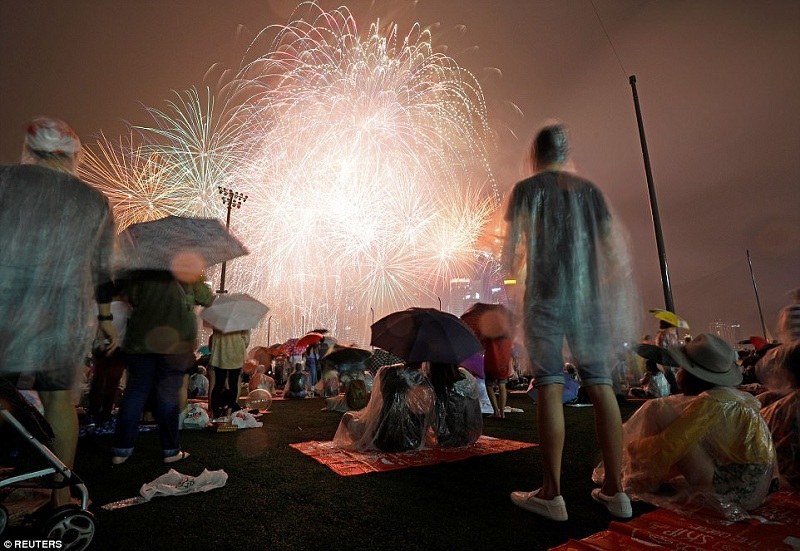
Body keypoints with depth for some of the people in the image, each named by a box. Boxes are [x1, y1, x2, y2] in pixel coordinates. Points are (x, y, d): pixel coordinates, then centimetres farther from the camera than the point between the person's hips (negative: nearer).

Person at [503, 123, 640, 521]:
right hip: (589, 295, 5)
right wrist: (623, 301, 13)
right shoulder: (589, 189, 16)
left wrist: (513, 270, 14)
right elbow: (615, 245, 10)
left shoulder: (526, 189, 5)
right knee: (600, 385, 6)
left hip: (545, 294, -4)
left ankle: (551, 494, 0)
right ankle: (614, 490, 14)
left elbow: (512, 246, -4)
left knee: (550, 386, -5)